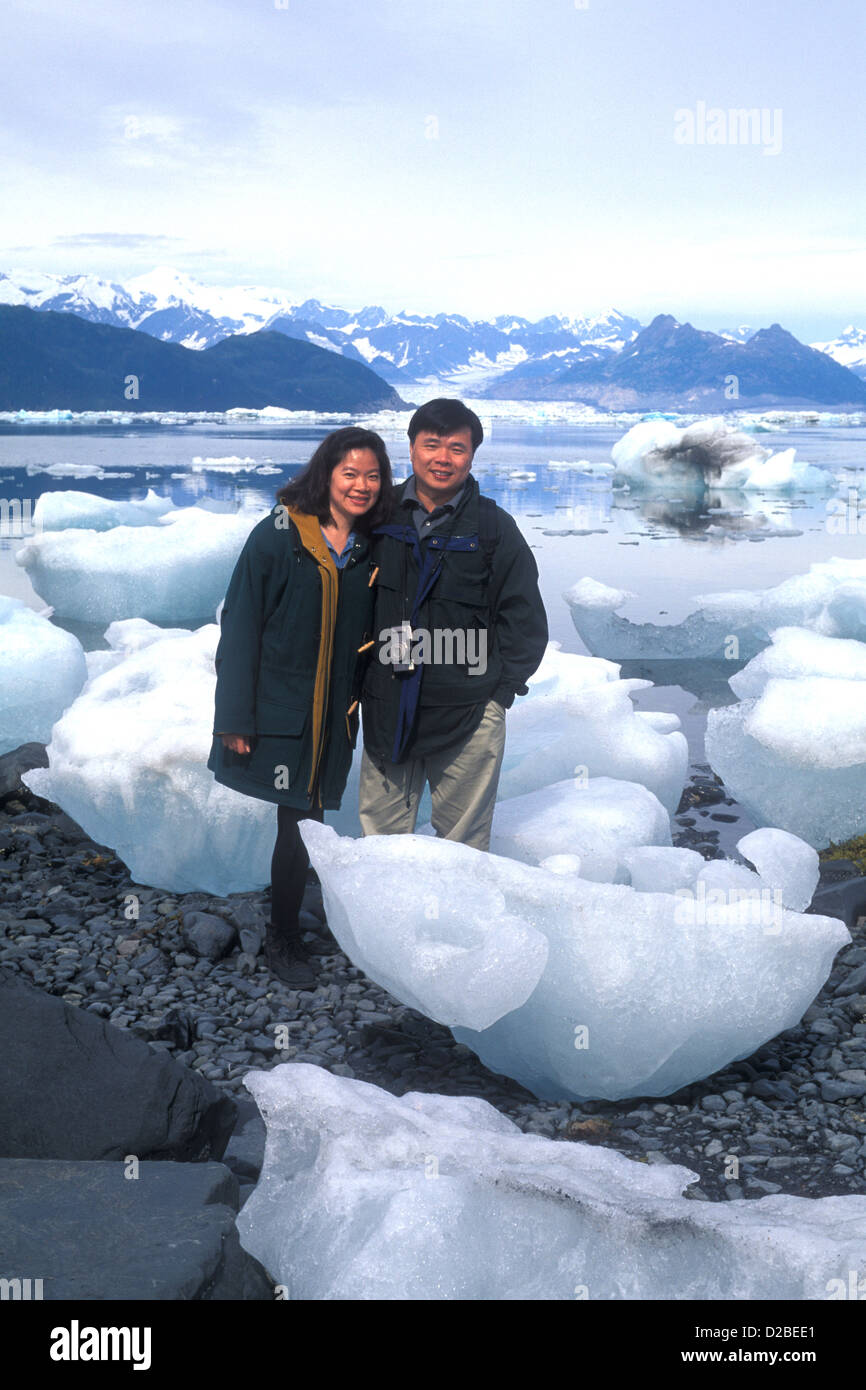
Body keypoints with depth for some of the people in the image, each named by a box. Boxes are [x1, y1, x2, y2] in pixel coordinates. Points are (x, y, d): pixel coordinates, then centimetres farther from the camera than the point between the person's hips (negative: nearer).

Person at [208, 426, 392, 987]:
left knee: (305, 821, 10)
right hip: (280, 708, -4)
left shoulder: (374, 548, 5)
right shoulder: (278, 535, -9)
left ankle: (289, 926, 28)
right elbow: (240, 626, -9)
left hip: (336, 714, 4)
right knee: (301, 824, -2)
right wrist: (235, 717, -11)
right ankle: (283, 940, 17)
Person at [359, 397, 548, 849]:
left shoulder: (494, 528, -1)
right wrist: (362, 678, 8)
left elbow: (525, 621, 2)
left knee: (463, 843, 8)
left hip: (467, 715, -2)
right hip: (387, 708, 2)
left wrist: (499, 691, -5)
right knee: (380, 836, 10)